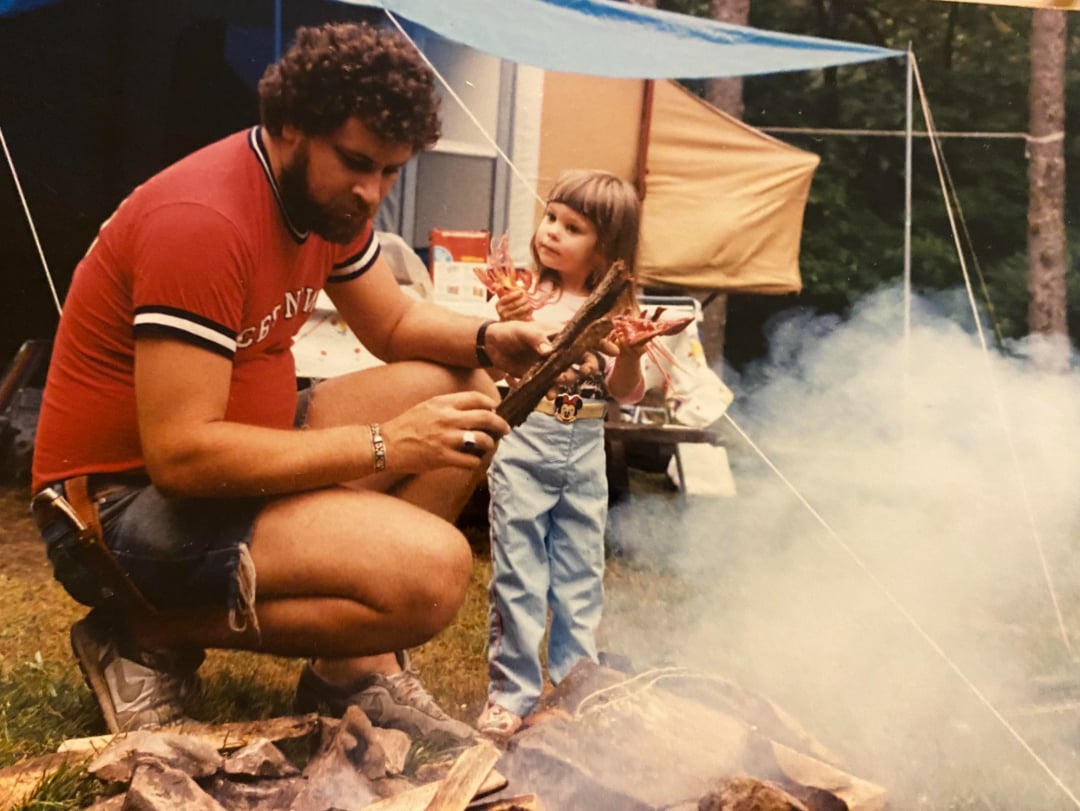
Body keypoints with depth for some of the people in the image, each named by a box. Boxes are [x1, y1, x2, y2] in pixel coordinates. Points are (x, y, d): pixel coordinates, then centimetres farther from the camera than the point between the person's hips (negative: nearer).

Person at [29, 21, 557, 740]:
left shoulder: (328, 197, 3)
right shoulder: (202, 221, -25)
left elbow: (396, 323, 16)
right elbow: (182, 455, -29)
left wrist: (489, 340, -6)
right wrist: (386, 445, -26)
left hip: (242, 456, 10)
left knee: (468, 392, 4)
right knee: (431, 570, -27)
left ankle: (359, 665, 1)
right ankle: (151, 634, -7)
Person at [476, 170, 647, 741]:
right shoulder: (523, 295, -5)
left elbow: (625, 394, 4)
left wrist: (631, 350, -14)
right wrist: (504, 325, -30)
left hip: (586, 451, 3)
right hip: (524, 442, -3)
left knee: (581, 574, 12)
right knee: (518, 574, 2)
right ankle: (511, 691, 12)